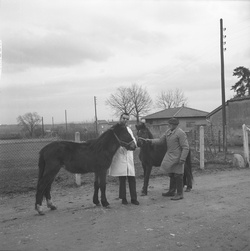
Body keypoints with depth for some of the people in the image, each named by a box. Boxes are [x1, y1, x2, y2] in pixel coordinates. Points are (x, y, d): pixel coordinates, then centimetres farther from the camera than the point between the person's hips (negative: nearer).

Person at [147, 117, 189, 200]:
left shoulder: (181, 133, -16)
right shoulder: (168, 131, 9)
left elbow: (186, 147, -17)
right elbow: (161, 140, 14)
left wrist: (182, 159, -21)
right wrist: (150, 140, 1)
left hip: (177, 158, -8)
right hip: (170, 157, 8)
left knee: (178, 176, -1)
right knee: (171, 174, 17)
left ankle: (179, 194, 10)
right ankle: (171, 192, 31)